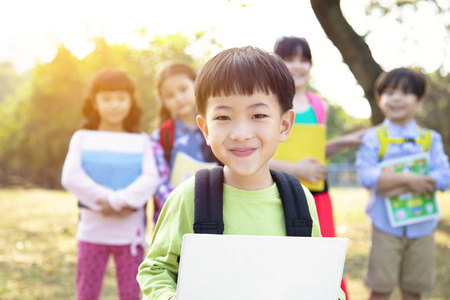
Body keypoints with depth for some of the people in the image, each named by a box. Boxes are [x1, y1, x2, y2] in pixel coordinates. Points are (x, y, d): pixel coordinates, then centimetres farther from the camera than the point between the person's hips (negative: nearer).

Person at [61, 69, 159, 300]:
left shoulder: (141, 141, 5)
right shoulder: (83, 138, 4)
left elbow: (150, 178, -8)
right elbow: (71, 177, -8)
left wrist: (121, 201, -21)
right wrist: (103, 199, -17)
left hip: (130, 231, 0)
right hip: (92, 229, 0)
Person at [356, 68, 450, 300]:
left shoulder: (431, 139, 5)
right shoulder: (373, 138, -2)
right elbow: (366, 175, -16)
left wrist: (399, 185, -18)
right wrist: (408, 179, -22)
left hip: (422, 226, 3)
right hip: (386, 226, -2)